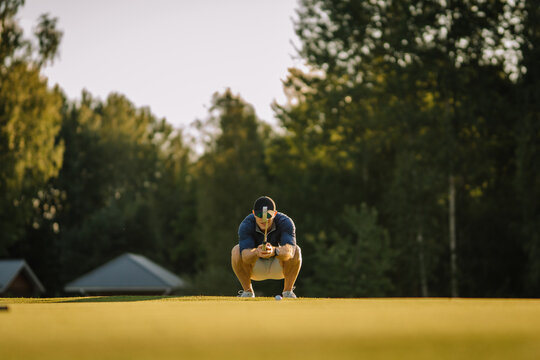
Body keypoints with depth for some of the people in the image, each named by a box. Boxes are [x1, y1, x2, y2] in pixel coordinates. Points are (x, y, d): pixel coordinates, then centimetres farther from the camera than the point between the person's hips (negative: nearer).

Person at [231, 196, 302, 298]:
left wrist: (274, 251, -65)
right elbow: (245, 255, -39)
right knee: (237, 251, -28)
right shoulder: (246, 225, -26)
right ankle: (247, 291, -9)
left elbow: (289, 250, -43)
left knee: (296, 250, -29)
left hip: (278, 267, 0)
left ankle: (288, 291, -10)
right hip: (256, 268, 0)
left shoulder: (286, 222, -26)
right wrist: (256, 252, -63)